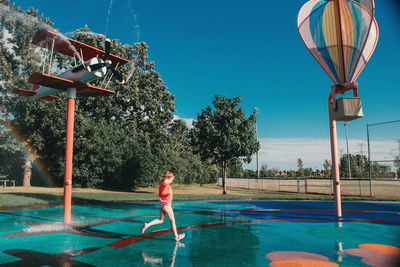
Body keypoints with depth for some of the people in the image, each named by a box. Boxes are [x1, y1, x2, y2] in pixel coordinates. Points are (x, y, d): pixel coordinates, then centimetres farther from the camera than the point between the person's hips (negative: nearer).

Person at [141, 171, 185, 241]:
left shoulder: (161, 184, 8)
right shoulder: (167, 185, -19)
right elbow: (161, 194, -30)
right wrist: (168, 195, -37)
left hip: (161, 204, 9)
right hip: (166, 204, -8)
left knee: (161, 220, 17)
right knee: (172, 221, 5)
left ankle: (147, 225, 0)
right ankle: (176, 237, 16)